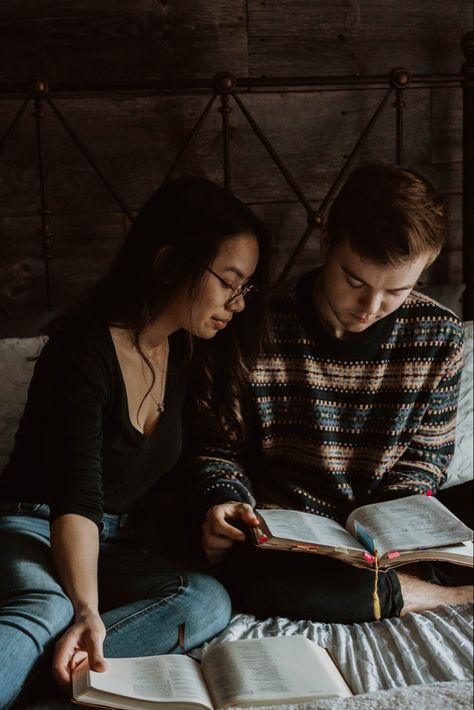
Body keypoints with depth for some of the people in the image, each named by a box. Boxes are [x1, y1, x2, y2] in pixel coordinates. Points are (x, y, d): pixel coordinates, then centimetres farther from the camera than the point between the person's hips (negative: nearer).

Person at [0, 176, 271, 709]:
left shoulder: (188, 354, 6)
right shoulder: (83, 350, -17)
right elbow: (76, 499, -25)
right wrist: (88, 610, -37)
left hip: (119, 545, 7)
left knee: (209, 601, -24)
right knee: (46, 607, -39)